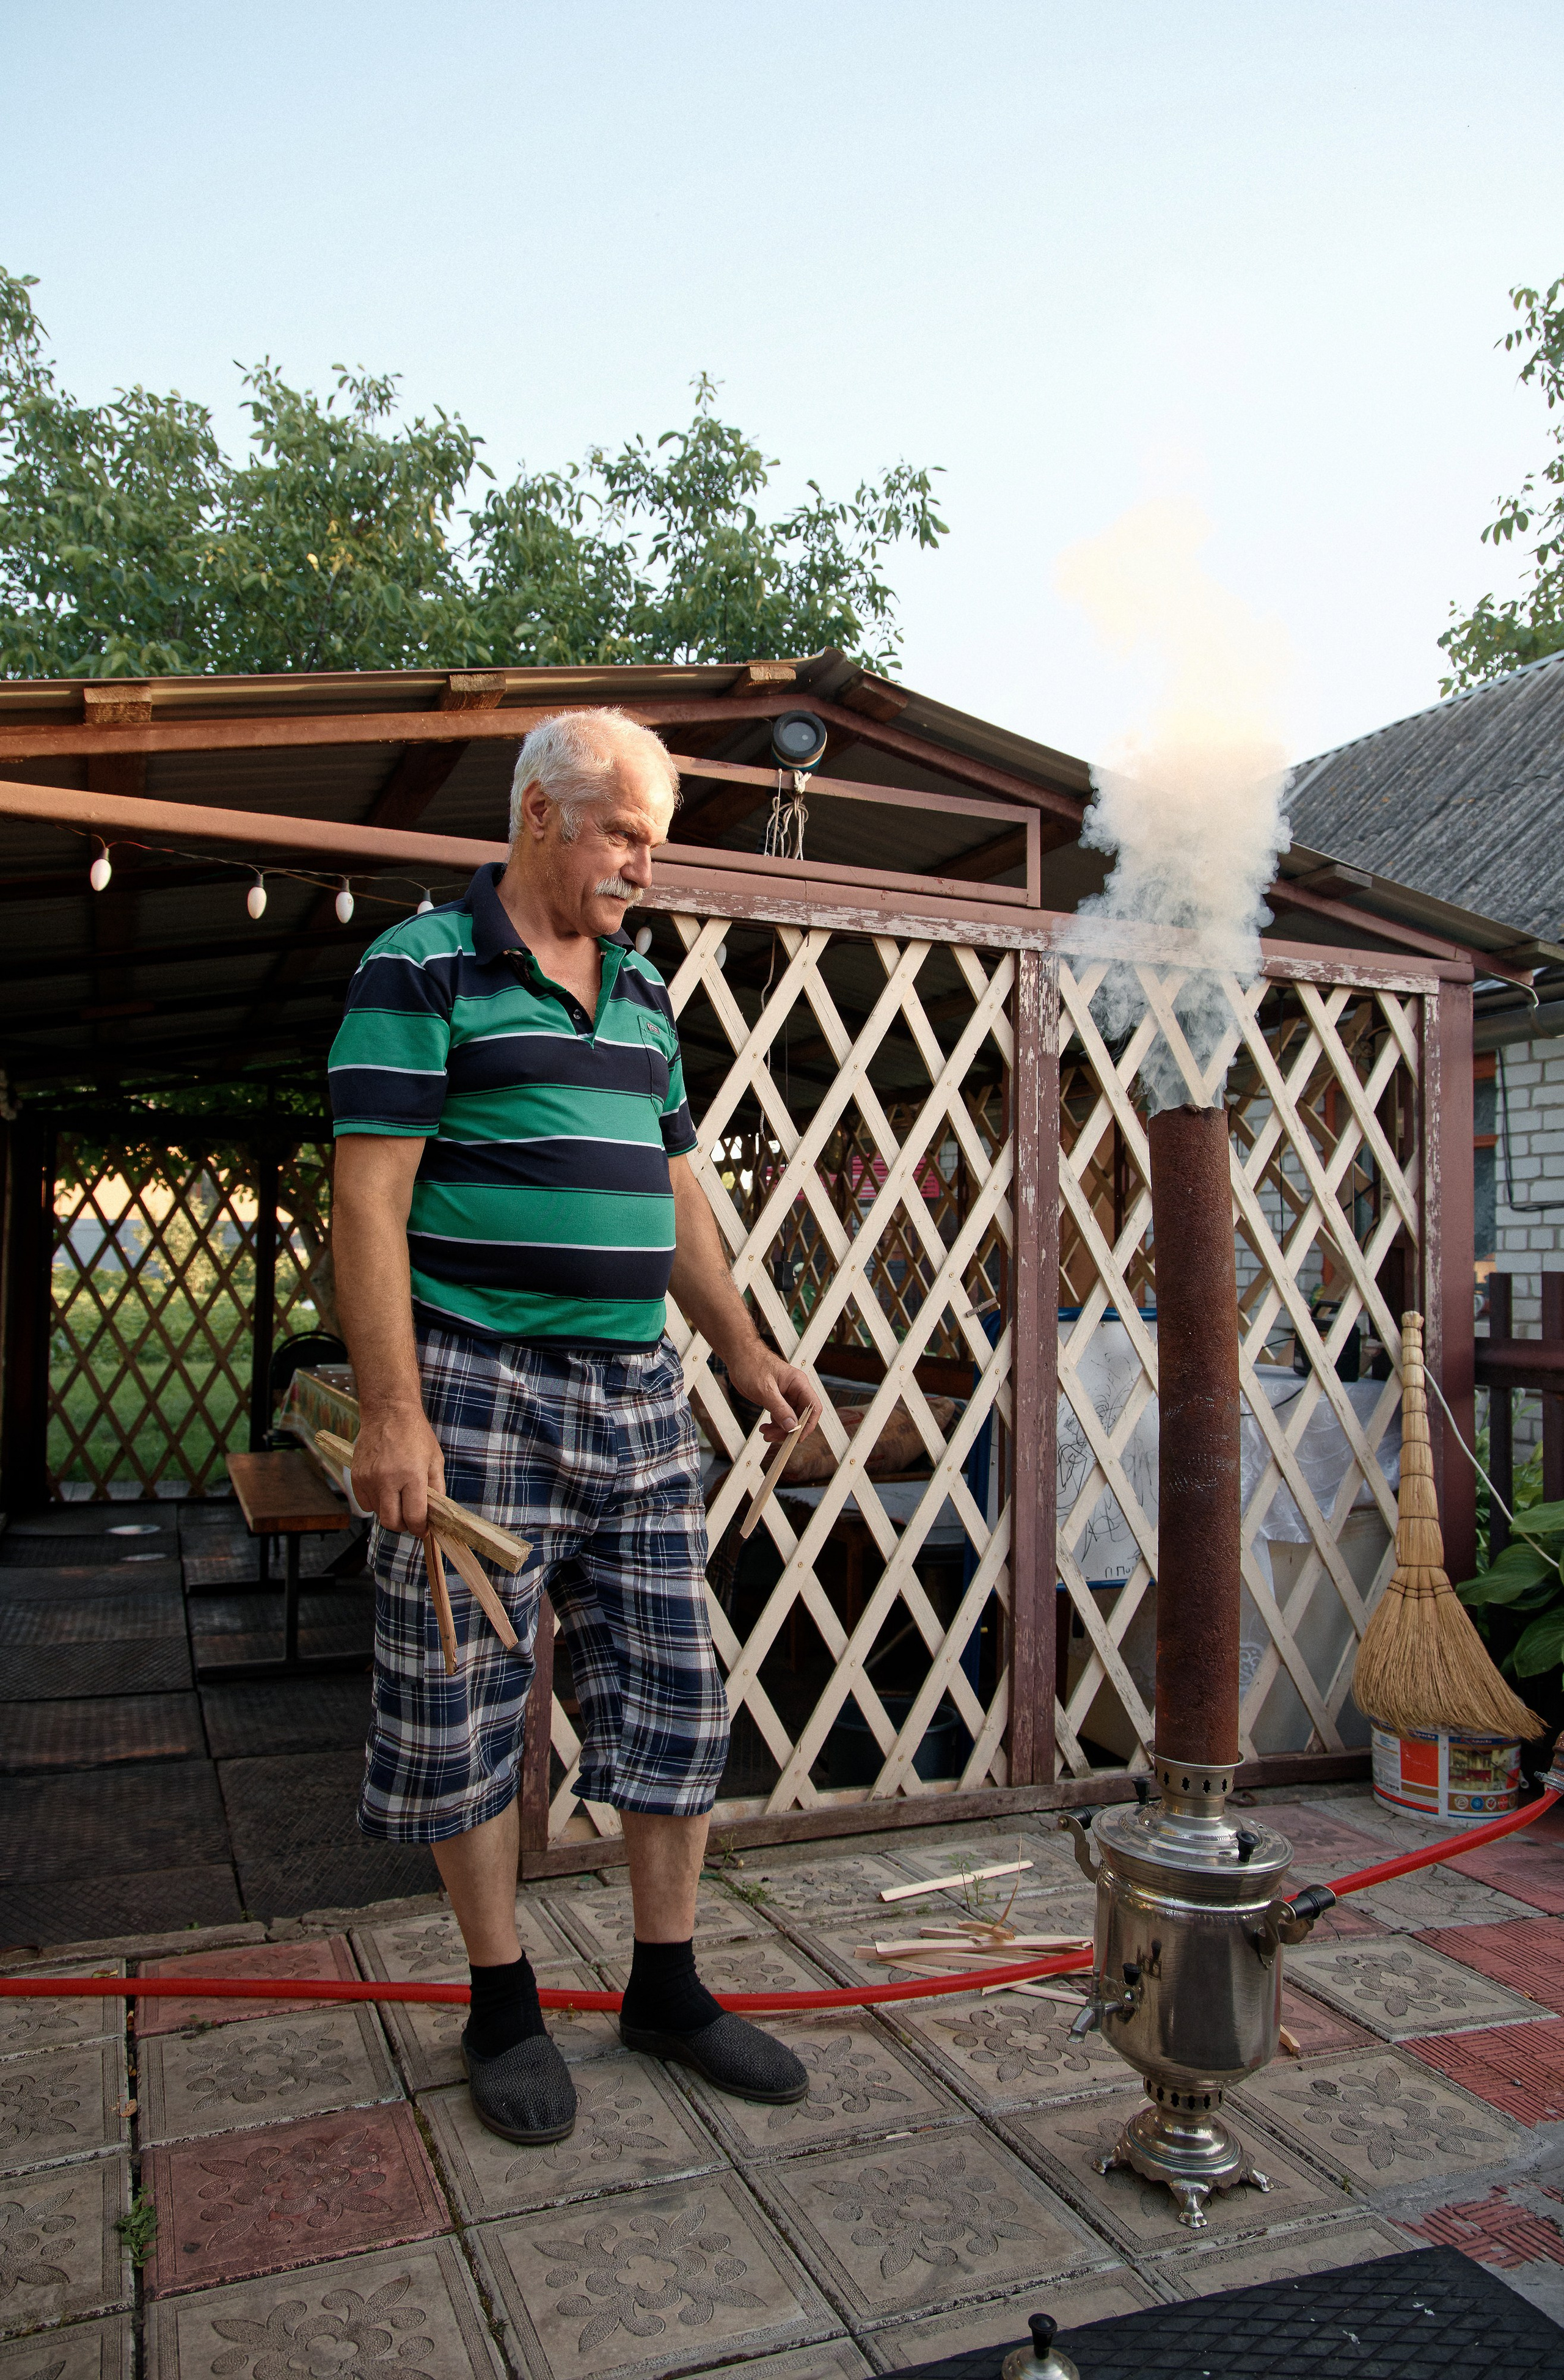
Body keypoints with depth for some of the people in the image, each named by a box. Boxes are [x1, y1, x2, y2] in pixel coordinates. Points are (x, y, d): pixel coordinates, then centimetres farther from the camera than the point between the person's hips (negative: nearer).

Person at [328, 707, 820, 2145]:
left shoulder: (643, 992, 15)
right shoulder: (422, 971, -5)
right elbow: (369, 1200, -11)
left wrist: (743, 1349, 14)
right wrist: (392, 1412, -18)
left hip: (637, 1391, 6)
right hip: (480, 1390, -6)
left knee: (676, 1694, 9)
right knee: (465, 1710, 5)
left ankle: (667, 1987, 26)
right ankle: (504, 2008, 25)